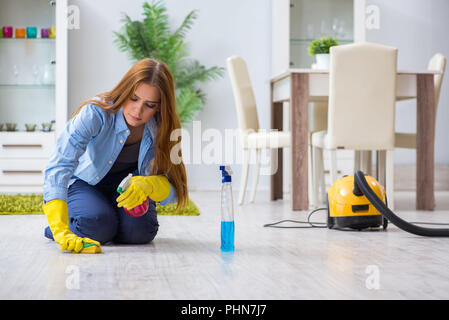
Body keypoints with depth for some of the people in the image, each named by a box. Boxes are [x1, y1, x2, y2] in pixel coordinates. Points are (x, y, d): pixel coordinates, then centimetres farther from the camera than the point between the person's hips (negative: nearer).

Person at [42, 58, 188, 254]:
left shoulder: (161, 128, -22)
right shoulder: (96, 113, -34)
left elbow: (175, 190, -20)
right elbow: (59, 166, -45)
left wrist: (149, 185, -45)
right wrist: (61, 231, -57)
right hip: (84, 184, -2)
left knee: (140, 231, -24)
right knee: (97, 226, -30)